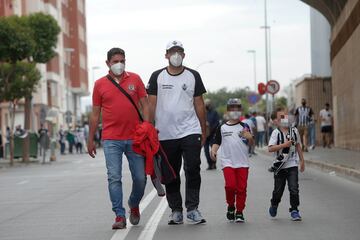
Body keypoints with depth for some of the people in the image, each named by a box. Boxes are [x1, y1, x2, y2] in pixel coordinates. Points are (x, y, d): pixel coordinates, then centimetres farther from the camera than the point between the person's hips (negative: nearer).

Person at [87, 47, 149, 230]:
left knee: (140, 178, 5)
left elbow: (145, 105, 7)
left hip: (134, 137, 1)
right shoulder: (100, 84, 6)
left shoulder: (135, 79, 6)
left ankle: (134, 205, 32)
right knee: (114, 178, -7)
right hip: (111, 139, -1)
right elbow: (95, 113, 10)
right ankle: (120, 216, -1)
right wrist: (90, 140, 9)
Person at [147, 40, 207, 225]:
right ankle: (176, 211, 14)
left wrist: (204, 131, 8)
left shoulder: (193, 76, 8)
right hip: (165, 134, 1)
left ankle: (192, 209, -4)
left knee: (193, 169, -10)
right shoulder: (157, 76, 6)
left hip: (190, 131, 0)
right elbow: (151, 104, 5)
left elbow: (199, 104, 10)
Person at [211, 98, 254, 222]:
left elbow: (251, 143, 3)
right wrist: (213, 151, -8)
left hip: (242, 162, 1)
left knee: (241, 188, 0)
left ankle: (239, 212, 11)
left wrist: (249, 137, -19)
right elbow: (217, 142, 11)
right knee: (230, 185, -17)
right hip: (227, 161, -1)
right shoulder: (222, 128, 9)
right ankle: (231, 206, 7)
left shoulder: (244, 127, 8)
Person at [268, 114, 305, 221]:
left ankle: (294, 211, 1)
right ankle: (274, 205, 36)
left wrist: (302, 160, 19)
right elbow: (270, 148, -16)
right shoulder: (276, 133, -6)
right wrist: (284, 145, -24)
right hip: (280, 166, -2)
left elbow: (298, 145, 18)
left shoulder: (294, 131, 6)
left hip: (292, 165, 2)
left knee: (294, 189, -8)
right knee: (278, 190, 8)